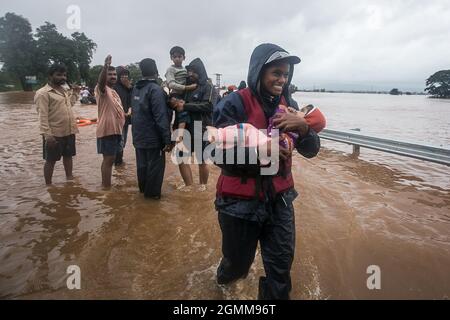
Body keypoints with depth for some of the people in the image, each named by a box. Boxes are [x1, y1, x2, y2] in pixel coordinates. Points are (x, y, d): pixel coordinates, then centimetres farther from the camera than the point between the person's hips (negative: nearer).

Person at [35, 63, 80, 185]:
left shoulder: (65, 90, 12)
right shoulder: (43, 93, -12)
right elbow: (43, 116, -18)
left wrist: (75, 93, 15)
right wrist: (47, 135, -24)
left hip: (69, 132, 7)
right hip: (54, 134, -7)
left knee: (68, 156, 18)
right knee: (51, 160, 4)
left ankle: (70, 178, 33)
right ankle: (48, 185, 16)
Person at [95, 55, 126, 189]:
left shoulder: (114, 92, 19)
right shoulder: (102, 89, -8)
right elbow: (101, 81, -32)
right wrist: (106, 65, -46)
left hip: (116, 130, 9)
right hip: (107, 130, -9)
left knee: (110, 159, 15)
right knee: (108, 159, -6)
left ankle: (105, 184, 26)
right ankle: (107, 187, 0)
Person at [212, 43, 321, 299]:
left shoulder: (288, 105, 3)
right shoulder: (235, 104, -13)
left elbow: (311, 151, 1)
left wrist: (303, 128, -19)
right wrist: (257, 150, -27)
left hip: (279, 199, 4)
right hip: (241, 200, -3)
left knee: (281, 267, 8)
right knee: (239, 263, 17)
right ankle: (226, 278, 53)